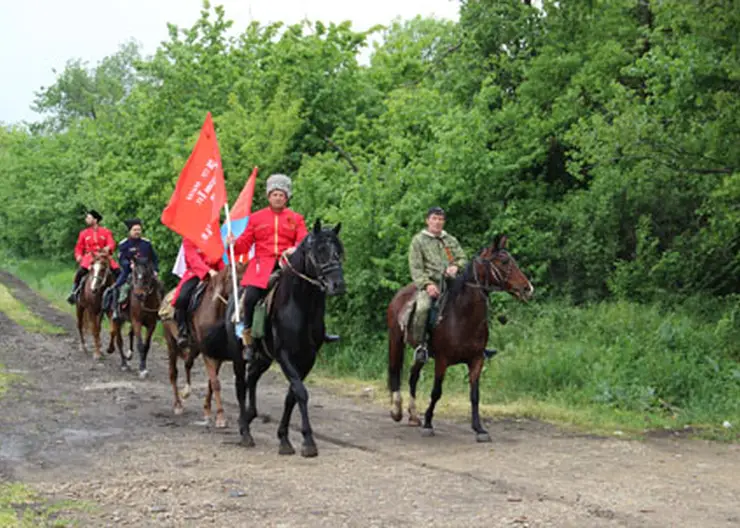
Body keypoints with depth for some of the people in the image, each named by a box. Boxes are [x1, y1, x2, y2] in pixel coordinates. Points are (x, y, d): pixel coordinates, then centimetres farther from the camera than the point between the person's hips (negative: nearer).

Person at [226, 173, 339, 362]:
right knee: (251, 297, -21)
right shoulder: (256, 218, 13)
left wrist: (295, 249, -21)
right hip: (262, 264, -1)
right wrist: (234, 243, -12)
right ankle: (248, 336, -6)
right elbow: (245, 244, 10)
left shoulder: (296, 218, 14)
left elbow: (304, 241, 2)